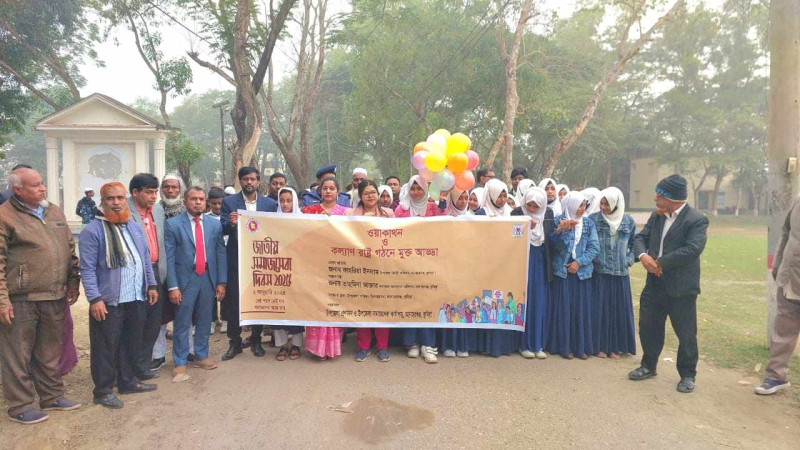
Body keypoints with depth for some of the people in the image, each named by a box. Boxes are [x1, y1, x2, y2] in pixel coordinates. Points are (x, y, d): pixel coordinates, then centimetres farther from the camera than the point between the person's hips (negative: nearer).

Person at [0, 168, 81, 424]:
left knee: (50, 352, 17)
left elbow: (70, 249, 17)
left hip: (54, 298, 6)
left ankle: (52, 396, 30)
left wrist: (73, 282, 13)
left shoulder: (55, 212, 11)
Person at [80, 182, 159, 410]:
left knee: (132, 343, 17)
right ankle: (103, 391, 18)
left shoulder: (135, 227, 12)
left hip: (136, 299, 7)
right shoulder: (92, 231, -9)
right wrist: (95, 299, -17)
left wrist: (151, 285, 13)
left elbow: (146, 259, 17)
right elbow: (88, 269, -12)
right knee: (105, 348, 4)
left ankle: (128, 381, 33)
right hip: (108, 301, -6)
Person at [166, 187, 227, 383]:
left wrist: (221, 282, 0)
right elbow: (169, 257, -6)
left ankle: (201, 356, 30)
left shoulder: (215, 224, 5)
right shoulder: (173, 224, -3)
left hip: (208, 278, 3)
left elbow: (221, 254, 5)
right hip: (185, 279, -3)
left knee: (204, 321, 14)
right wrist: (173, 286, -10)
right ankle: (180, 363, 16)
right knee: (182, 324, 4)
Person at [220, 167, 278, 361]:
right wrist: (231, 223, -26)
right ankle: (234, 343, 18)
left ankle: (256, 341, 24)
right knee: (233, 303, 5)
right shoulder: (229, 202, 2)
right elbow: (222, 230, -5)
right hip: (236, 260, -1)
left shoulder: (270, 204, 5)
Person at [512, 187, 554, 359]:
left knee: (540, 304, 6)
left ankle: (538, 344, 16)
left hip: (541, 264, 3)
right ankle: (524, 344, 12)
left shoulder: (548, 213, 1)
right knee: (524, 303, 2)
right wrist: (528, 227, -19)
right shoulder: (517, 213, -7)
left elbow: (551, 237, 1)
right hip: (523, 263, -2)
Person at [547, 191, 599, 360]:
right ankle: (564, 346, 10)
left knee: (581, 309, 5)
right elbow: (556, 246, -10)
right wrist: (563, 231, -26)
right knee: (563, 308, 0)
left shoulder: (588, 223, 6)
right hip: (562, 271, -2)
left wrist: (579, 262, -10)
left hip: (582, 272, 3)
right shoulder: (559, 221, -2)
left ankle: (581, 346, 15)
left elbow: (594, 247, 0)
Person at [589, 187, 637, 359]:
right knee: (599, 309, 2)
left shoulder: (628, 221, 3)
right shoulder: (593, 219, -4)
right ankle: (600, 346, 14)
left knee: (619, 309, 8)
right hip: (599, 272, -2)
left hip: (620, 273, 2)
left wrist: (629, 260, 2)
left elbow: (634, 244, 14)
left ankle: (616, 347, 21)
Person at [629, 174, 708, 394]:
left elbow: (693, 249, -24)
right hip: (655, 283, 7)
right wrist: (643, 255, -14)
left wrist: (661, 263, -20)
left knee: (686, 333, 6)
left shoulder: (696, 220, -13)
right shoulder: (657, 215, 8)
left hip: (681, 287, -6)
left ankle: (687, 375, 24)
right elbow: (641, 238, 8)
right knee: (648, 326, 15)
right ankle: (648, 366, 33)